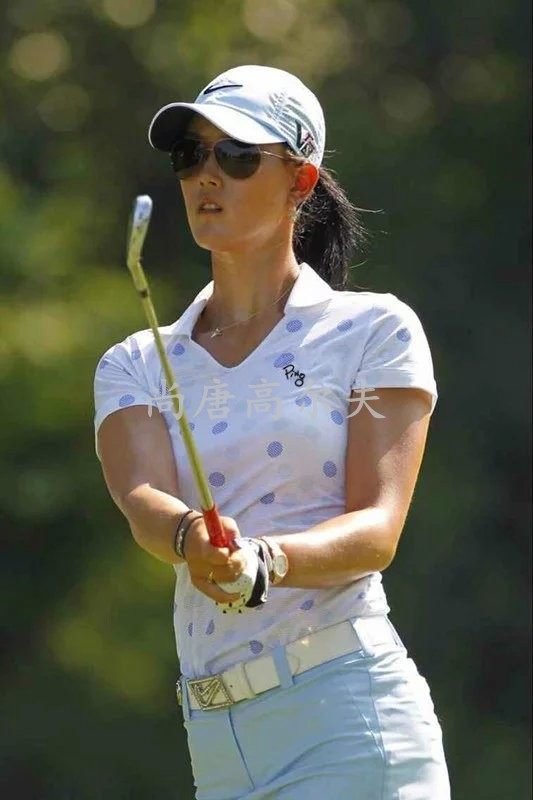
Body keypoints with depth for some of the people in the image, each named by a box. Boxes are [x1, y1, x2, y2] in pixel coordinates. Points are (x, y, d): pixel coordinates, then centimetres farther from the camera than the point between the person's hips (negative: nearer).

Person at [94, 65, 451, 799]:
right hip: (219, 739, 4)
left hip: (352, 718, -4)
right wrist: (190, 538, -29)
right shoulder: (134, 369, 15)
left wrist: (267, 559, -27)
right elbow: (142, 498, -5)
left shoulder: (374, 331, 4)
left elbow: (378, 528, -7)